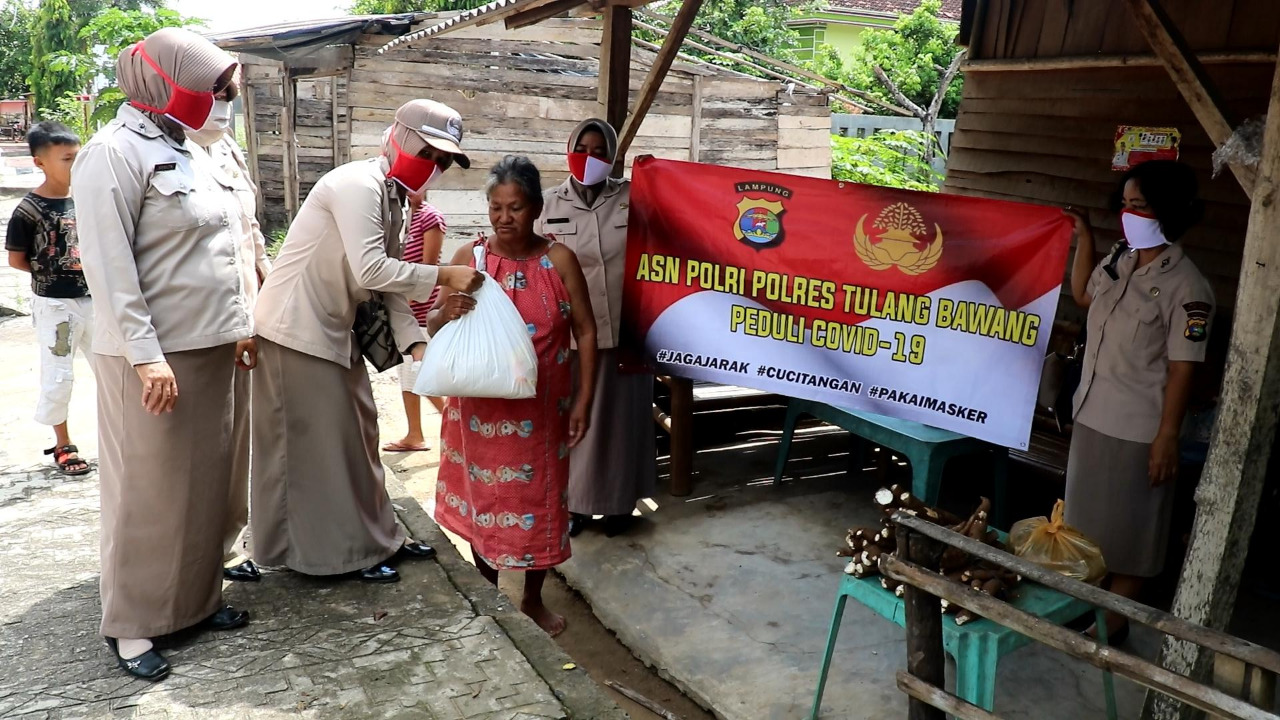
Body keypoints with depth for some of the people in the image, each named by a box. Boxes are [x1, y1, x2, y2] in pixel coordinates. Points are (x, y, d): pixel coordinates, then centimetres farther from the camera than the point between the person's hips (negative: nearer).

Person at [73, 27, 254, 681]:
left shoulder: (187, 152, 15)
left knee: (205, 483, 13)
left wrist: (238, 326, 18)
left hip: (209, 349, 8)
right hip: (154, 356, -8)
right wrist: (145, 354, -21)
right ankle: (131, 625, 16)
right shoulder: (115, 152, -11)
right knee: (148, 492, 1)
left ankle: (197, 597, 28)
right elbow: (109, 266, -17)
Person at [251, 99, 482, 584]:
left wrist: (414, 342, -2)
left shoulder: (393, 199, 11)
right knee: (317, 442, 0)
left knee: (356, 432, 15)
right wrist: (444, 277, -26)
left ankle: (373, 538, 27)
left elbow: (388, 282, 9)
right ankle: (341, 550, 12)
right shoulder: (358, 185, -19)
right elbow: (370, 270, -30)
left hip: (333, 330, 10)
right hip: (296, 329, -10)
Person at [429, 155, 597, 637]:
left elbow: (585, 332, -2)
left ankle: (533, 599, 28)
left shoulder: (559, 260, -5)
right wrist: (448, 314, -22)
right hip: (481, 408, 1)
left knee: (539, 499, 8)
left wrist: (583, 400, -6)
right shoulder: (468, 258, -3)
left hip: (540, 410, -1)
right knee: (481, 498, 11)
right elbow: (433, 329, 2)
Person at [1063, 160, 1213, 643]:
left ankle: (1114, 620, 23)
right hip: (1092, 416, 8)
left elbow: (1181, 368, -17)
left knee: (1128, 529, 8)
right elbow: (1083, 296, 24)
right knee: (1087, 518, 21)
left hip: (1138, 430, -7)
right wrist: (1084, 239, 14)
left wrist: (1167, 438, -17)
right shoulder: (1119, 259, 2)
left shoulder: (1185, 286, -18)